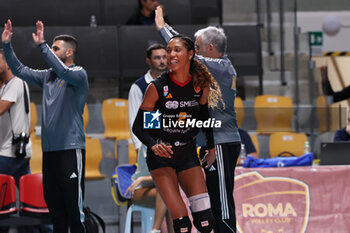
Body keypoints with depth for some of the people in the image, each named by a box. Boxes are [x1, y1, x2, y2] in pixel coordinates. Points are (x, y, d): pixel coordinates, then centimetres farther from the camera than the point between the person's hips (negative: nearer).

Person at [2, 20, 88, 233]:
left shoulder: (79, 74, -5)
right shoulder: (48, 76, 15)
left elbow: (63, 71, -25)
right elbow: (20, 70, 17)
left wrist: (43, 45, -29)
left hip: (71, 149, -7)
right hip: (49, 149, 7)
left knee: (73, 205, -8)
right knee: (54, 205, 10)